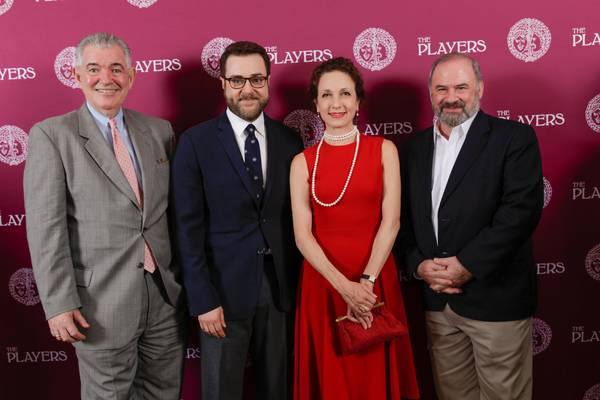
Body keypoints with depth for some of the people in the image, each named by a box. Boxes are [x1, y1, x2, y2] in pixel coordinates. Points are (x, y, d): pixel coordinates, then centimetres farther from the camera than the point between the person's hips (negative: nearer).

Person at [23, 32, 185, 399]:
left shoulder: (159, 131, 9)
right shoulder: (51, 135, -4)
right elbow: (45, 228, -9)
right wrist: (59, 304, -14)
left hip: (167, 297, 4)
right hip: (103, 303, -4)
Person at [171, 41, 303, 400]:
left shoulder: (289, 140, 4)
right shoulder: (196, 142, -6)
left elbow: (297, 218, 7)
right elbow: (189, 227, -8)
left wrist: (302, 286, 2)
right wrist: (202, 300, -11)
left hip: (282, 289, 3)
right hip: (225, 290, -3)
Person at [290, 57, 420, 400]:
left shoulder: (384, 150, 1)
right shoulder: (303, 162, 2)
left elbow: (391, 221, -5)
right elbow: (302, 234, -4)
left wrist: (366, 281, -13)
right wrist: (344, 285, -15)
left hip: (376, 277, 0)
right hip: (323, 280, 1)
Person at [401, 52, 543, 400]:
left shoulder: (514, 137, -5)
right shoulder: (416, 147, 11)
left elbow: (522, 208, -16)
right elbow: (404, 215, 9)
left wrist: (467, 265, -19)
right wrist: (419, 264, -7)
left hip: (496, 297, -4)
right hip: (437, 299, 5)